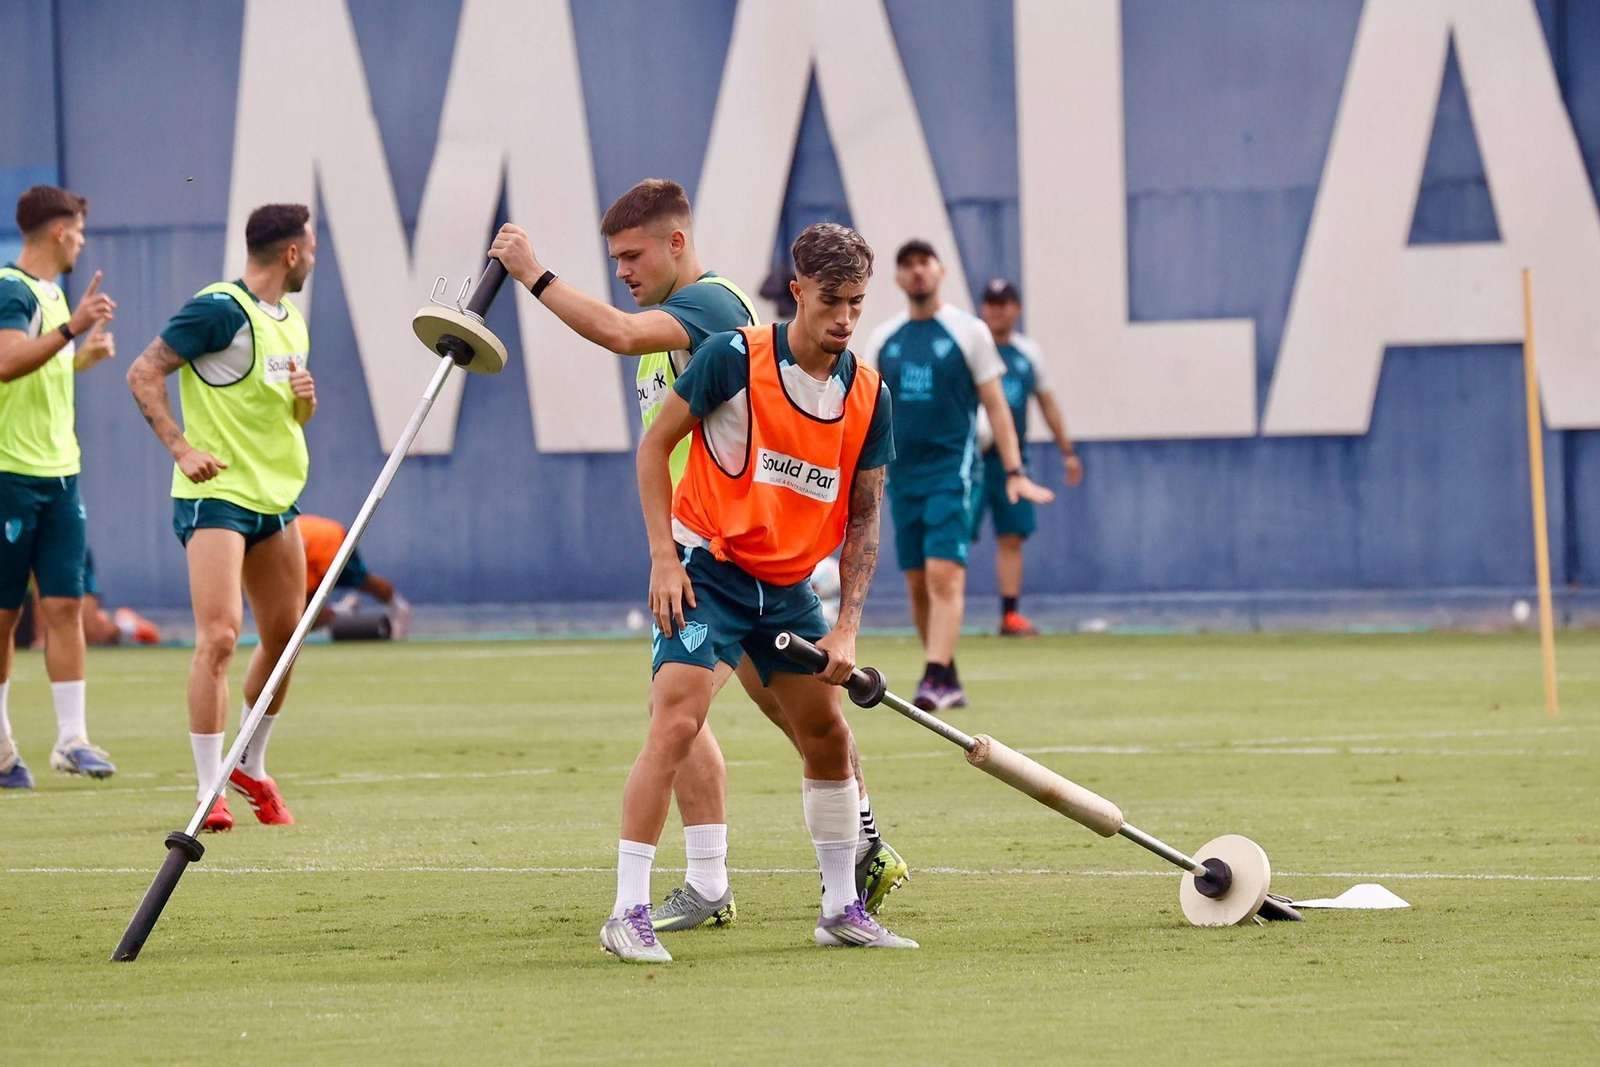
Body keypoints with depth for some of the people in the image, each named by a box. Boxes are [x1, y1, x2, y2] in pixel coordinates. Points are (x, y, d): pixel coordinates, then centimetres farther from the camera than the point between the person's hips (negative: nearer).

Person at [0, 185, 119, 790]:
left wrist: (85, 355, 19)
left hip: (59, 473, 8)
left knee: (65, 606, -1)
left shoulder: (53, 292, 16)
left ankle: (72, 738, -3)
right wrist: (73, 327, -33)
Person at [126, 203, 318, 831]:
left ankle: (251, 768, 30)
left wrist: (305, 399, 2)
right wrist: (181, 448, -21)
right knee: (219, 637, -16)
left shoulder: (291, 320, 14)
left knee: (284, 636, 12)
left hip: (276, 496, 9)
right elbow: (144, 374, -13)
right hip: (215, 495, -8)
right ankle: (209, 793, -12)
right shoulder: (219, 310, -13)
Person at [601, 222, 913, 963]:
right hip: (705, 568, -6)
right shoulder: (734, 358, -14)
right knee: (676, 723, -19)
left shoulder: (868, 397, -1)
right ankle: (628, 913, -17)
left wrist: (847, 627, -4)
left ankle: (842, 909, 25)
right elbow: (655, 445, -7)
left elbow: (863, 516, 4)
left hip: (789, 587, 6)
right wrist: (664, 556, -14)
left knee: (828, 735, 10)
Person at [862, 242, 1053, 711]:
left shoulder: (968, 332, 0)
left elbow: (995, 404, 1)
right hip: (903, 474, 4)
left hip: (952, 470, -4)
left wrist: (1013, 471, -5)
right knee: (918, 584, 6)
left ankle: (936, 679, -21)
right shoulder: (884, 339, 9)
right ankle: (948, 681, 16)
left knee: (944, 574, -16)